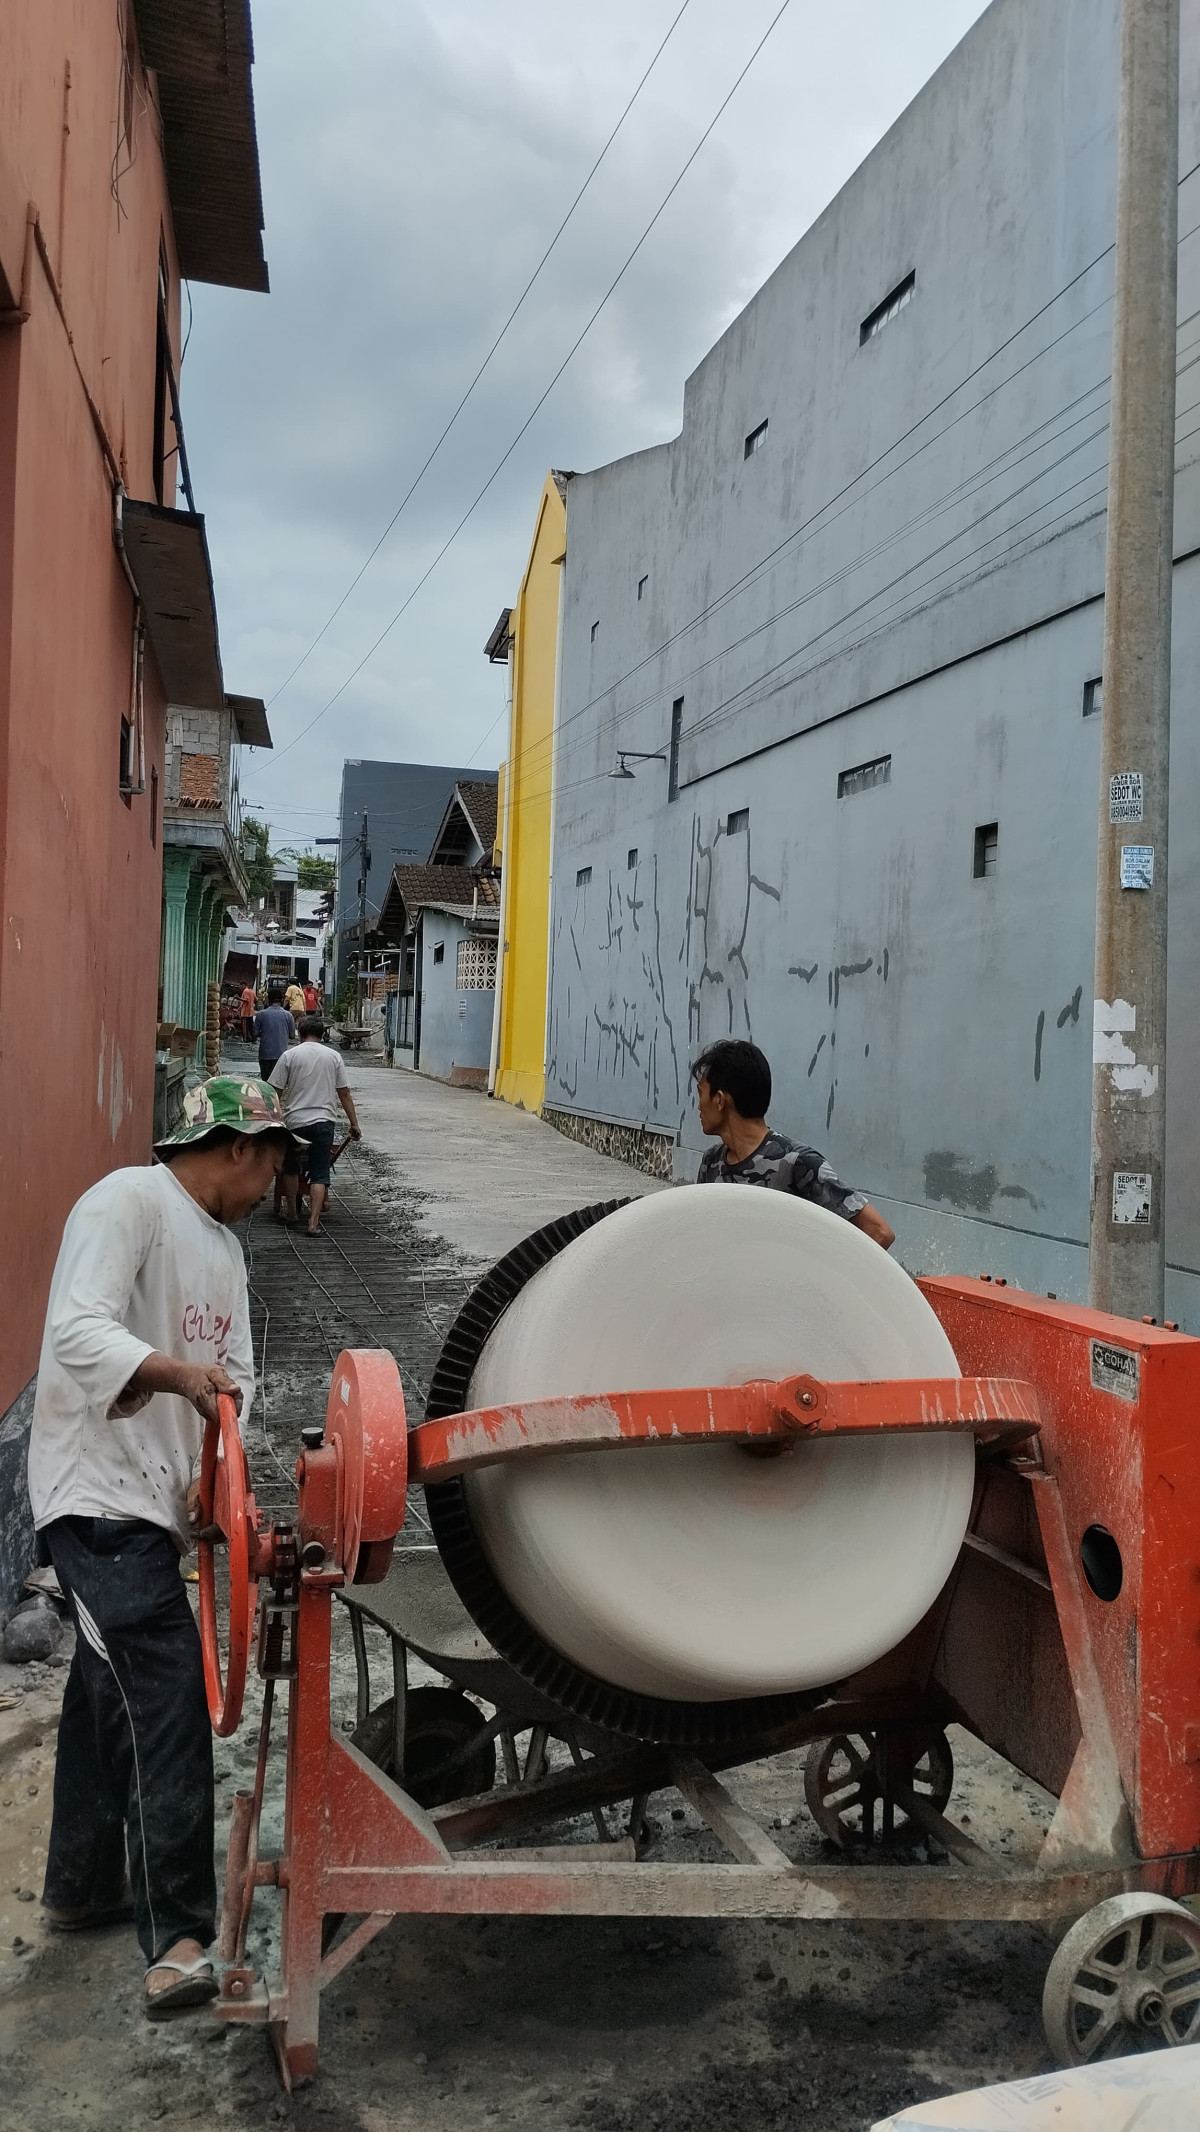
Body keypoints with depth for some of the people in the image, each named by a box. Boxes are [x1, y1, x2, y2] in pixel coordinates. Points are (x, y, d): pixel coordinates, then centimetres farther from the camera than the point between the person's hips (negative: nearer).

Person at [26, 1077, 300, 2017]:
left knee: (109, 1697, 20)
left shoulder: (223, 1245, 16)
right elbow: (77, 1330, -25)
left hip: (155, 1505, 10)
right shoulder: (127, 1203, -14)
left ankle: (83, 1887, 35)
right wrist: (174, 1373, -40)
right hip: (99, 1498, -10)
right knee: (168, 1696, -14)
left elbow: (232, 1371, 14)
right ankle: (179, 1939, -10)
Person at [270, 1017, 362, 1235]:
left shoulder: (290, 1055, -1)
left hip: (294, 1121, 0)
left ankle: (292, 1212, 29)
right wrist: (354, 1124, 10)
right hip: (323, 1121, 0)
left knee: (290, 1168, 21)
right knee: (319, 1174, 1)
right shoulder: (334, 1057, 4)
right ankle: (313, 1222, -8)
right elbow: (344, 1094, 5)